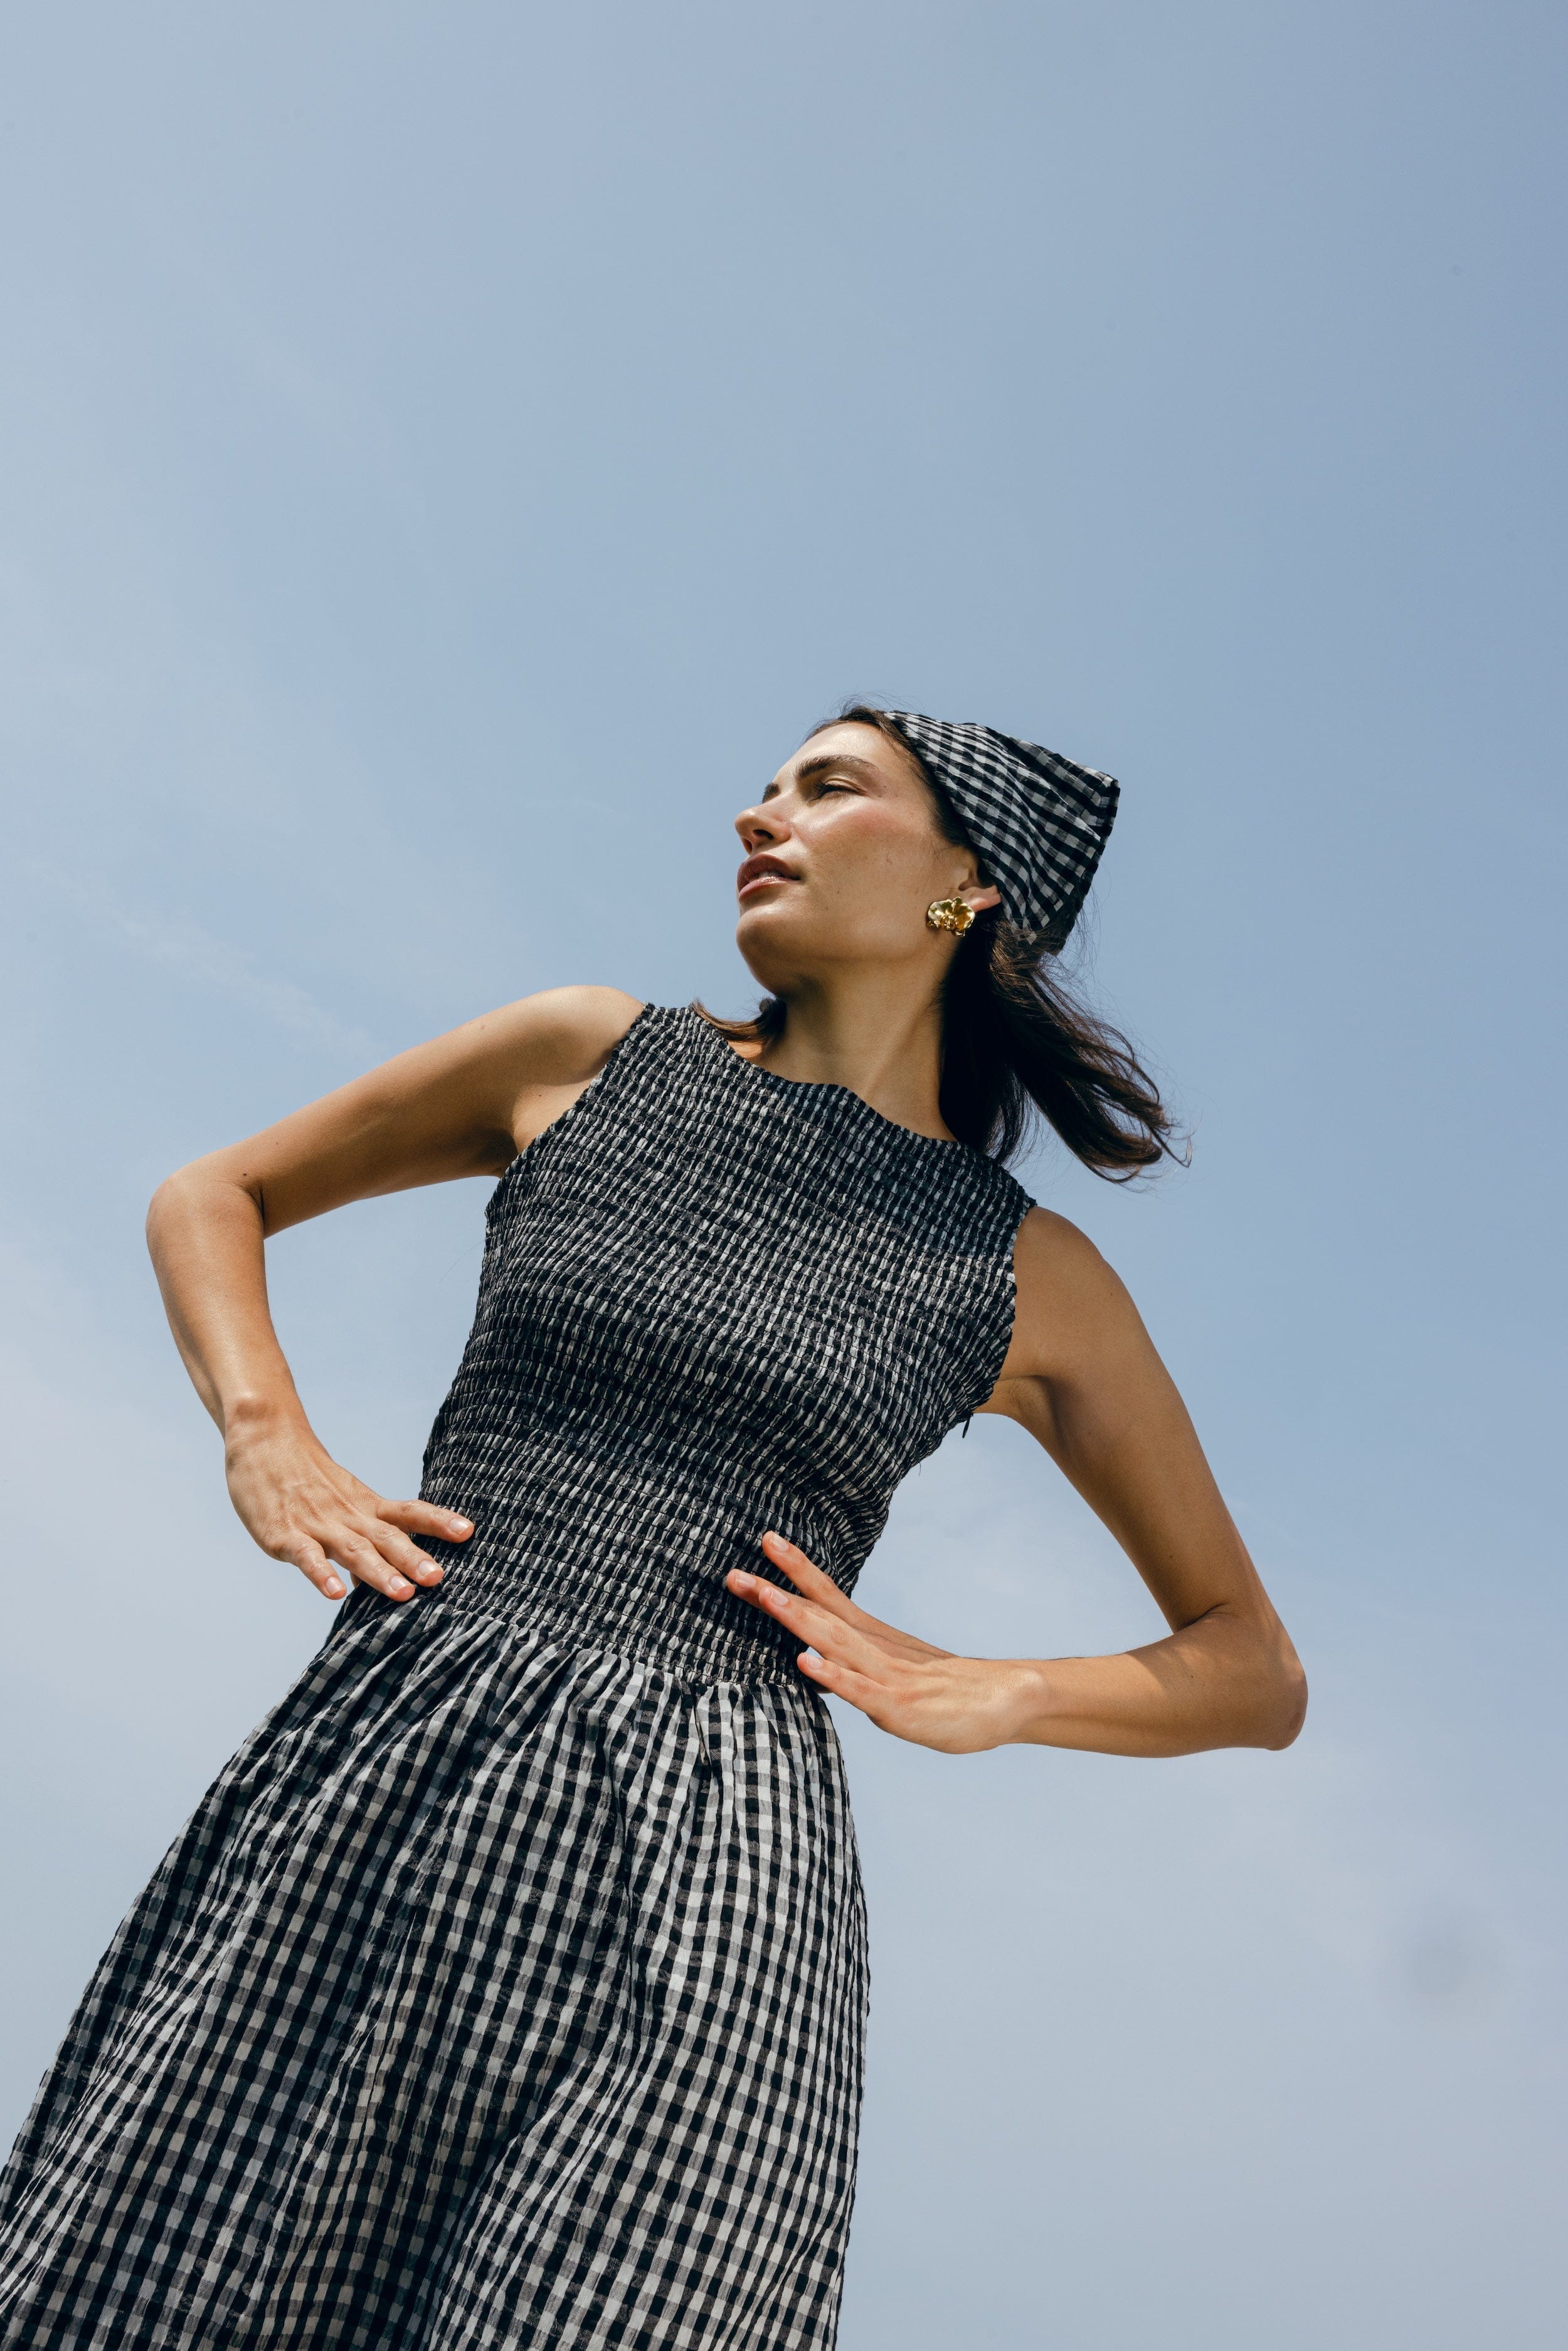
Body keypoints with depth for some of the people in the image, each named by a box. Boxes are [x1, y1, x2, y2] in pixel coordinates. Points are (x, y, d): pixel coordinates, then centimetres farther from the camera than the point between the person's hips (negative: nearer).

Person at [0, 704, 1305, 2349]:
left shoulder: (1030, 1279, 9)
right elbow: (213, 1196, 21)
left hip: (708, 1867, -1)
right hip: (382, 1781, 2)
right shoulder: (592, 1057, 12)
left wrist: (991, 1693, -1)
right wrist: (269, 1443, 3)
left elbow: (1259, 1674, 16)